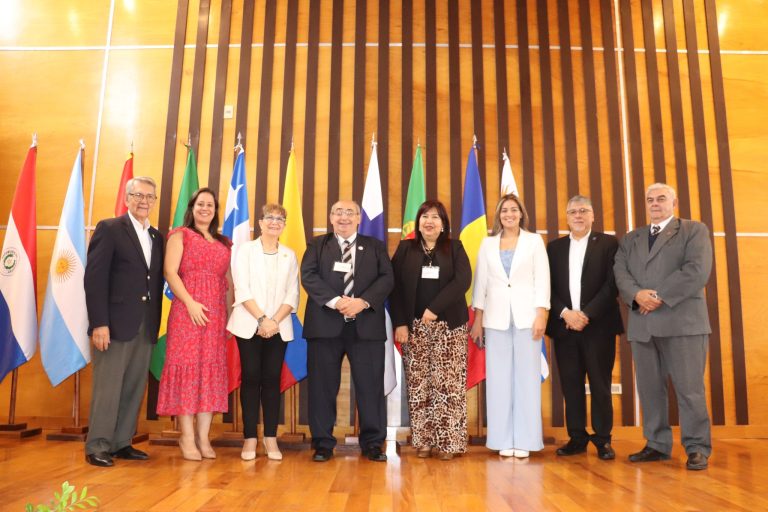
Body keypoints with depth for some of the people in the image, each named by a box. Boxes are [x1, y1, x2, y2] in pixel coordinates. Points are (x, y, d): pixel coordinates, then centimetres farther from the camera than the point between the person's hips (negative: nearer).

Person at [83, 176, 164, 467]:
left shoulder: (157, 237, 15)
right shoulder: (109, 229, -1)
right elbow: (94, 278, -8)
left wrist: (156, 324, 7)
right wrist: (99, 323, -15)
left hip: (146, 327, 5)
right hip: (116, 323, -5)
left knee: (134, 389, 8)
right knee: (108, 388, 1)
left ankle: (122, 443, 19)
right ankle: (97, 447, 13)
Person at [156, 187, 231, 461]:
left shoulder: (223, 243, 18)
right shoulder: (180, 235, 7)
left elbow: (227, 282, 14)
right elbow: (170, 272, -5)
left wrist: (230, 316, 5)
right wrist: (190, 302, -16)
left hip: (216, 315, 4)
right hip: (187, 311, -4)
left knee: (211, 370, 4)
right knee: (187, 367, -3)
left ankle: (203, 436, 11)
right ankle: (187, 436, 6)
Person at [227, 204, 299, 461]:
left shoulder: (289, 255, 11)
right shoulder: (246, 249, 4)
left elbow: (292, 295, 4)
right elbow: (242, 289, -5)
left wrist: (275, 321, -10)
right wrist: (262, 318, -14)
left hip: (279, 327, 2)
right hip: (250, 325, -2)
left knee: (272, 379, 2)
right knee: (250, 378, -1)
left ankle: (271, 439, 9)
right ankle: (249, 438, 6)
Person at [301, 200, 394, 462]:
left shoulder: (376, 247, 14)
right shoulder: (317, 245, 11)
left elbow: (386, 278, 1)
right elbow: (308, 276, -3)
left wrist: (362, 302, -15)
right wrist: (336, 301, -17)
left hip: (366, 326, 1)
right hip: (325, 325, 0)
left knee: (371, 385, 4)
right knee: (323, 386, 4)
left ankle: (373, 443, 16)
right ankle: (323, 443, 16)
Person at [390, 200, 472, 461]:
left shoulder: (455, 248, 7)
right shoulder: (405, 249, 9)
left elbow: (463, 281, -8)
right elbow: (395, 286, 3)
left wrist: (435, 308, -17)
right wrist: (399, 322, -7)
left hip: (449, 326, -1)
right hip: (414, 326, 1)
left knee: (448, 384, -3)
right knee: (418, 384, 2)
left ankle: (448, 442, 5)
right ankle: (422, 440, 11)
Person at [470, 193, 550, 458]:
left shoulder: (534, 241, 7)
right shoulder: (488, 243, 11)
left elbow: (542, 279, 1)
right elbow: (480, 282, 8)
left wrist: (541, 315, -8)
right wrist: (477, 320, 3)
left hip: (526, 316, -1)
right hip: (496, 317, 2)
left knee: (526, 376, 1)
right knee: (499, 378, 2)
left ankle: (524, 440, 7)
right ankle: (504, 440, 9)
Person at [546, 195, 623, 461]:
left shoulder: (608, 243, 3)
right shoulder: (554, 247, 12)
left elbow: (612, 284, -5)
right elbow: (549, 287, 6)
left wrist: (586, 314, -13)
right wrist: (565, 313, -9)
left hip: (598, 326, -2)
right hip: (564, 326, 3)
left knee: (600, 385, 4)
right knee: (570, 385, 5)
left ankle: (603, 439, 15)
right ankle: (577, 438, 15)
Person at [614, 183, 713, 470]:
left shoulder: (694, 231, 8)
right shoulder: (630, 239, 21)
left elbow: (698, 271, -8)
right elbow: (620, 273, 6)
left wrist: (660, 297, -13)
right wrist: (637, 295, -14)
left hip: (683, 321, -4)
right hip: (641, 324, 4)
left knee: (689, 388, -3)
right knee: (649, 389, 7)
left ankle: (697, 448, 9)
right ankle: (657, 445, 17)